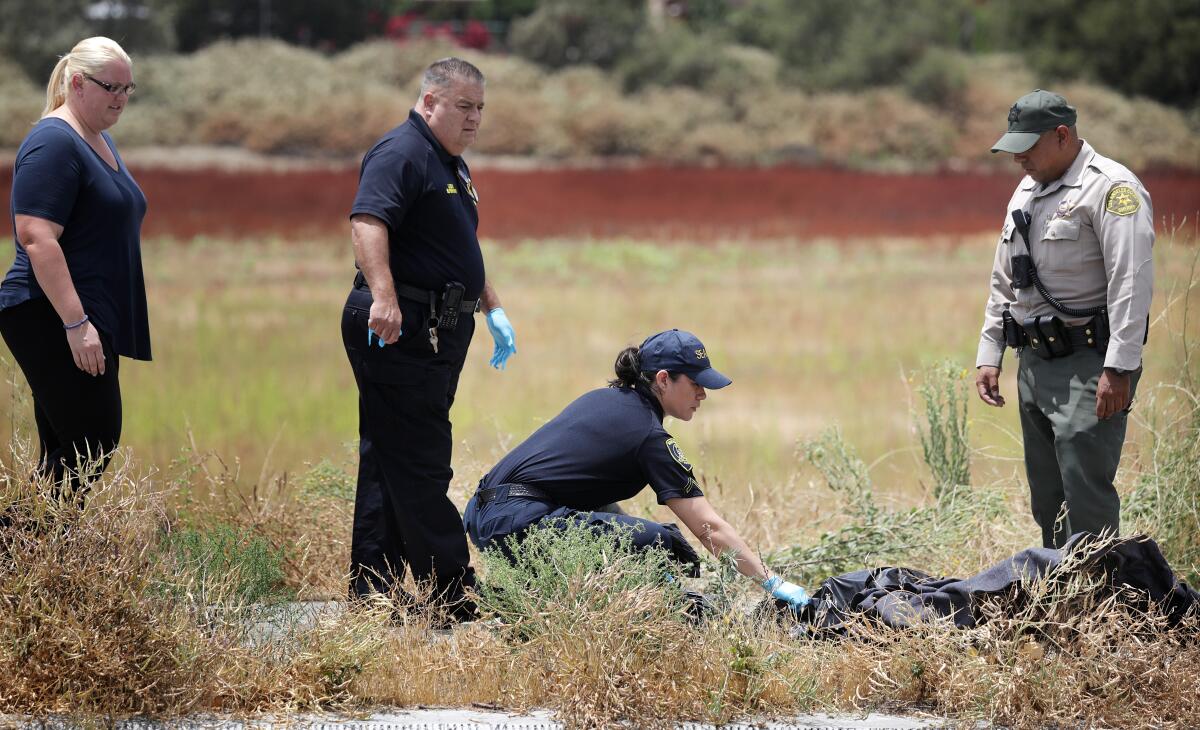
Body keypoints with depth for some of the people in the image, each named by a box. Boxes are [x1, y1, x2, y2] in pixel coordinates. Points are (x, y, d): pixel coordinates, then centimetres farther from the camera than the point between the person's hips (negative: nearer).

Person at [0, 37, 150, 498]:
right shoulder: (54, 142, -13)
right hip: (52, 320, -10)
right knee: (92, 444, -13)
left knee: (63, 455, 7)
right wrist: (76, 323, -24)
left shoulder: (101, 142, 18)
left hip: (85, 323, 10)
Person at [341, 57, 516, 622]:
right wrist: (382, 294, -40)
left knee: (390, 465, 13)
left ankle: (371, 590, 18)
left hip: (437, 335, 11)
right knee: (420, 468, -8)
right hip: (399, 330, -11)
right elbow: (367, 221, -28)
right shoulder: (402, 153, -12)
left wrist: (492, 308, 29)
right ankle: (456, 601, -9)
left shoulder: (450, 166, 21)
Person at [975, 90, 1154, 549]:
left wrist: (1119, 369, -23)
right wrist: (988, 356, 18)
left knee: (1085, 492, -14)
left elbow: (1132, 282, -18)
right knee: (1047, 498, 11)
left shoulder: (1110, 188, -10)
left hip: (1088, 366, -9)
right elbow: (1004, 284, 25)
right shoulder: (1026, 192, 18)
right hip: (1034, 364, 9)